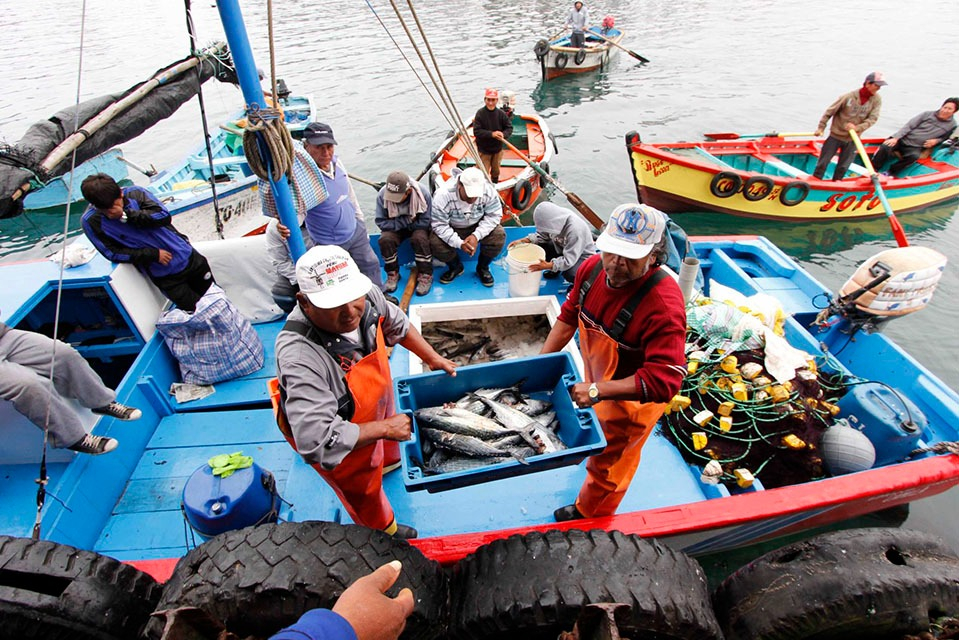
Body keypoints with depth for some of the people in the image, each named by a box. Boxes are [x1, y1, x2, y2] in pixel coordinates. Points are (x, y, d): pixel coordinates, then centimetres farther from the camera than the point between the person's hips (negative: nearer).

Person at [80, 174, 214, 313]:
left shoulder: (135, 193, -12)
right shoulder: (90, 221, -14)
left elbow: (163, 216, -21)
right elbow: (113, 253, -13)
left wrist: (126, 215, -30)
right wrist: (153, 254, -19)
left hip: (187, 256, 2)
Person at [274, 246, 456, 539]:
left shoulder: (366, 295, -26)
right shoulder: (301, 357, -46)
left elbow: (396, 323, -2)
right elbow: (316, 441, -45)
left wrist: (433, 359, 1)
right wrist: (385, 428, -34)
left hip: (375, 402, 6)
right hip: (343, 443, -5)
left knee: (384, 450, 38)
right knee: (364, 491, 24)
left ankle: (390, 461, 75)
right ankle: (385, 532, 57)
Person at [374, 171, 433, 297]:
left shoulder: (423, 194, -26)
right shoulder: (382, 195, -23)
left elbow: (425, 222, -18)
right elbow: (381, 222, -17)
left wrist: (408, 223, -16)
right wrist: (405, 221, -25)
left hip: (418, 227, -1)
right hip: (395, 228, 2)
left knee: (419, 238, -34)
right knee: (385, 240, -28)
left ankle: (425, 276, -16)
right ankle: (393, 274, -6)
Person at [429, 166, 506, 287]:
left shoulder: (489, 191, -24)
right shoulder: (443, 196, -30)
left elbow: (494, 216, -16)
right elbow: (439, 225, -25)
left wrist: (476, 235, -30)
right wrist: (459, 243, -35)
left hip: (478, 227, 1)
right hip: (452, 230, -1)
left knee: (499, 235, -25)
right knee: (436, 244, -28)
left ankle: (483, 267, 3)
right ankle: (455, 266, 5)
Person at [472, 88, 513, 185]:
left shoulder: (501, 113, -8)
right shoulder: (480, 113, -16)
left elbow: (509, 127, -1)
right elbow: (476, 132, -20)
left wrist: (504, 134, -24)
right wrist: (491, 134, -31)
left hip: (497, 149, 4)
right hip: (484, 150, -3)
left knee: (496, 171, 23)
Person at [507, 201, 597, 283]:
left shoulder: (575, 230, -38)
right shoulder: (556, 219, -19)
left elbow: (569, 260, -35)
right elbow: (542, 235, -2)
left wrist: (548, 265, -45)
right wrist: (523, 241, -16)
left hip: (583, 255, -7)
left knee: (570, 274, -35)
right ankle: (555, 269, 12)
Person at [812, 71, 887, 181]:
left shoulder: (876, 100, -5)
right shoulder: (849, 96, -15)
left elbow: (872, 118, -10)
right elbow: (829, 111, -6)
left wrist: (857, 127, -26)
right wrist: (820, 127, -6)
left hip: (852, 139, 3)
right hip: (835, 136, -3)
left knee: (843, 167, 7)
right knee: (823, 163, 1)